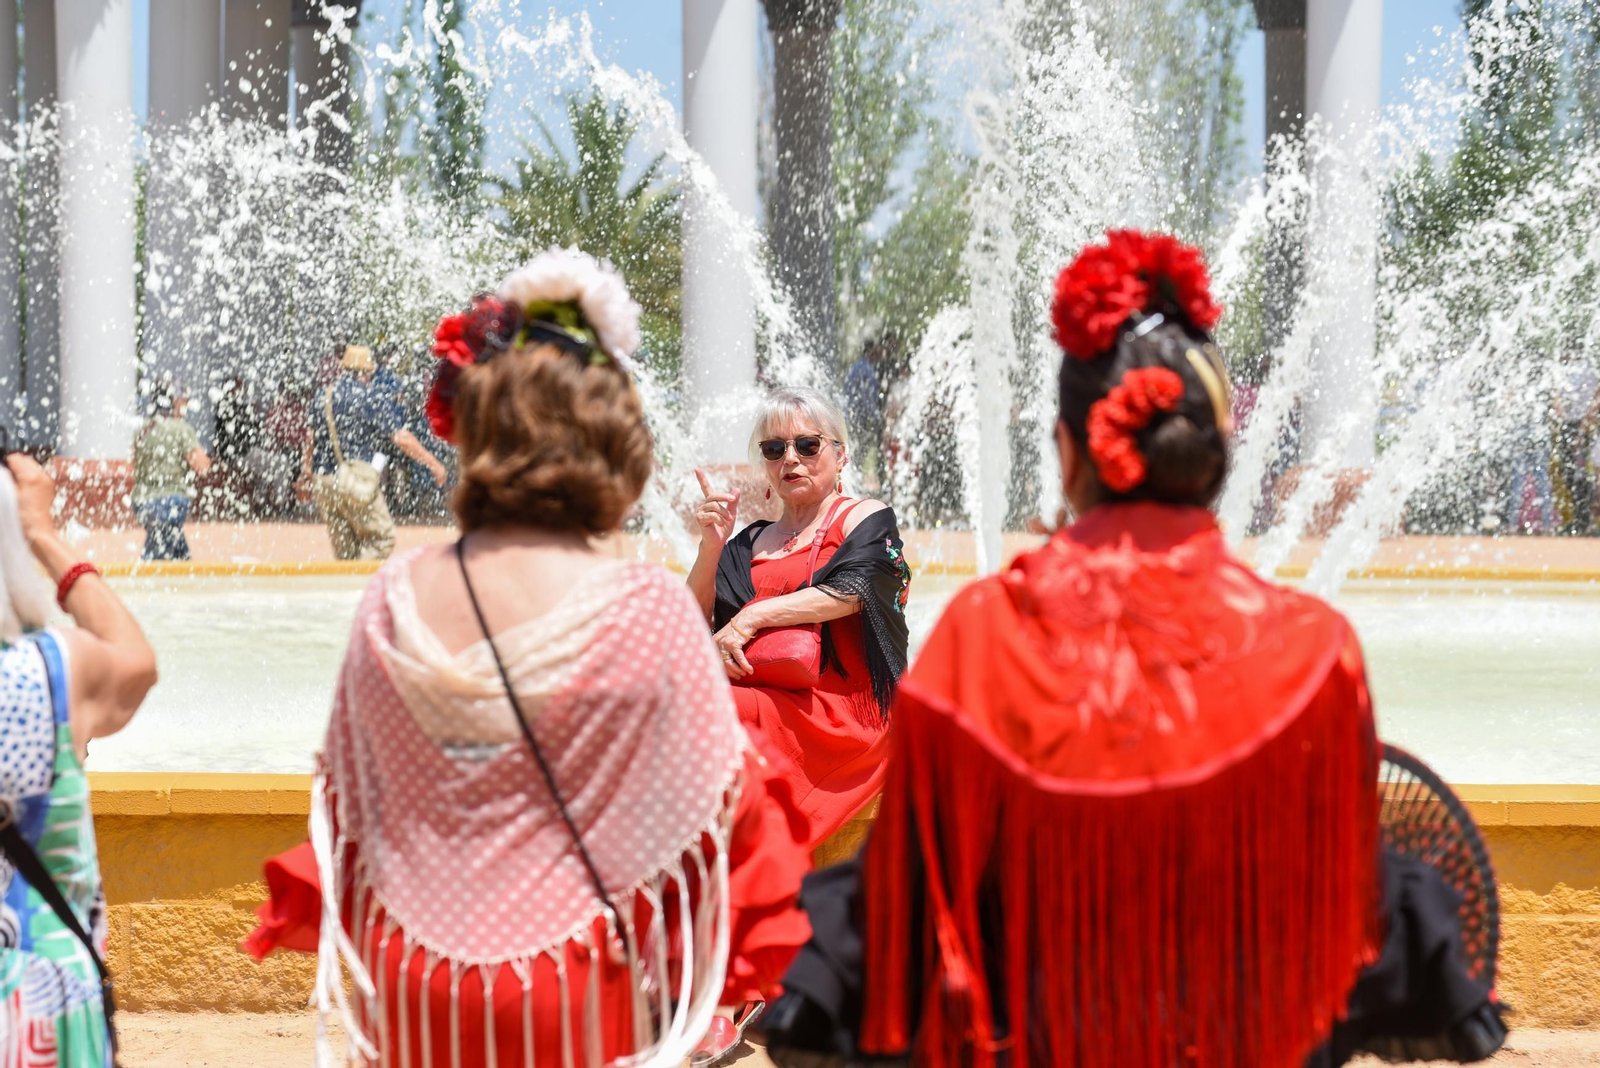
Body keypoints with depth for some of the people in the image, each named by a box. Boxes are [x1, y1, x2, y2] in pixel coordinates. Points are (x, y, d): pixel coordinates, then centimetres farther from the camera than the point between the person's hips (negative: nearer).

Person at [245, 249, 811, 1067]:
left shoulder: (393, 602, -5)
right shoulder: (648, 613, -15)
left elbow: (344, 799, 6)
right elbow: (717, 802, -5)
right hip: (581, 1000, -3)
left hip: (415, 1001, 3)